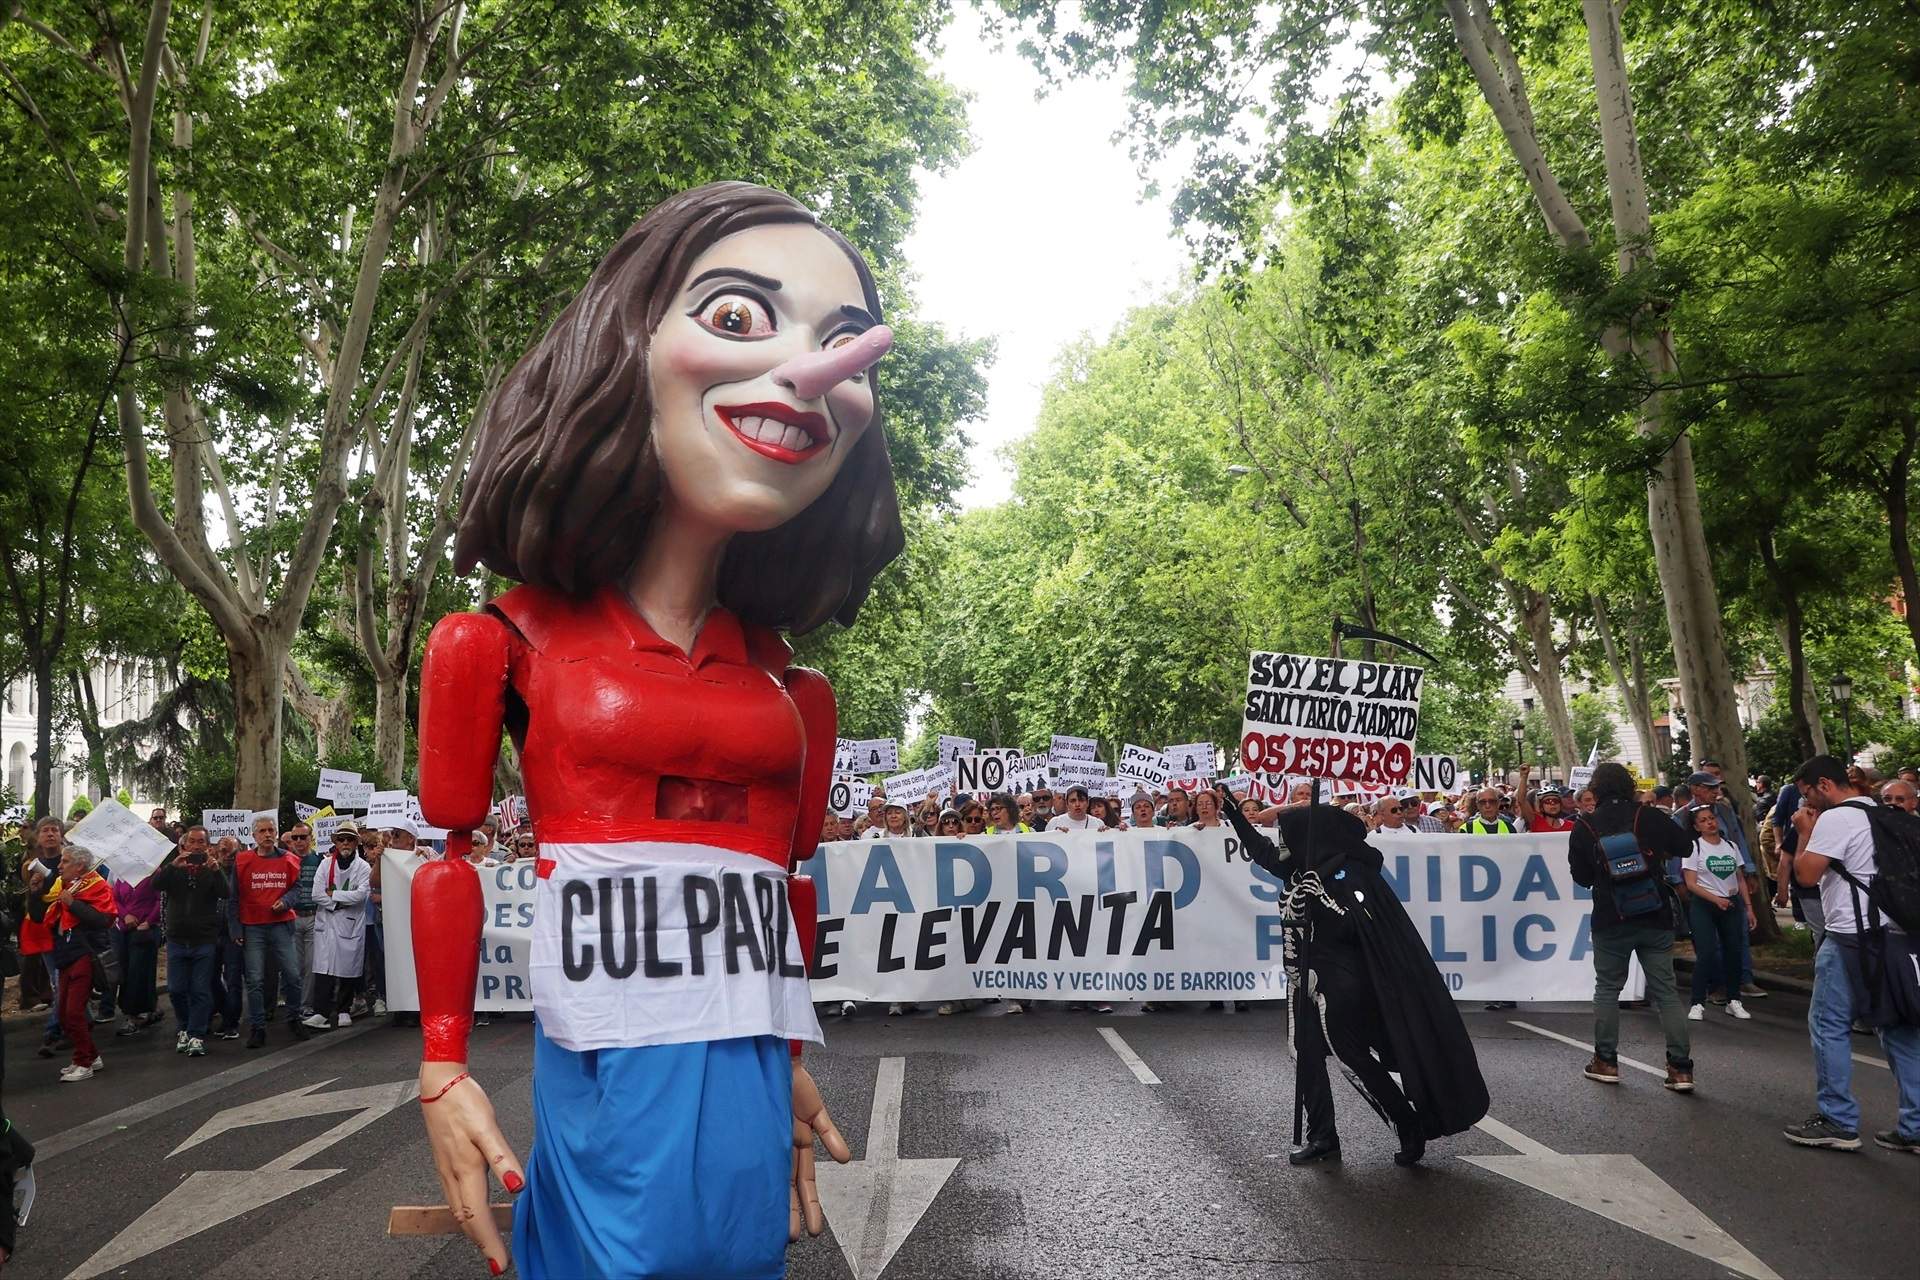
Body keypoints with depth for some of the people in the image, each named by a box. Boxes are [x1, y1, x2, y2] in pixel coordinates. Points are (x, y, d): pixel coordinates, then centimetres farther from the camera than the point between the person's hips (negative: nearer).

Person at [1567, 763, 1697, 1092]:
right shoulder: (1649, 816, -6)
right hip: (1656, 918, 1)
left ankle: (1606, 1062, 15)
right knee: (1666, 991, 7)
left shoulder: (1584, 827, -5)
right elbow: (1685, 847, 3)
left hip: (1611, 922, -1)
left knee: (1607, 989, 12)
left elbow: (1581, 877, 3)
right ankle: (1681, 1068, 4)